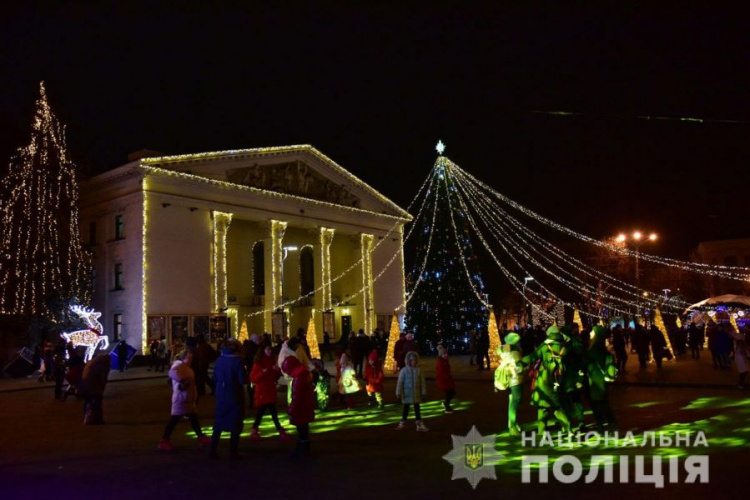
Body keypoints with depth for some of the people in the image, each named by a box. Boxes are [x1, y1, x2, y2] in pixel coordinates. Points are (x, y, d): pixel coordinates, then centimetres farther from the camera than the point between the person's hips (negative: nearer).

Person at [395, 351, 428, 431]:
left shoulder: (418, 370, -2)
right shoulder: (404, 370, -9)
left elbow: (422, 382, 3)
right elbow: (400, 382, -7)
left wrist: (423, 393, 3)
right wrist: (398, 393, -8)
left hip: (416, 394, 2)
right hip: (407, 393, -2)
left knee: (417, 408, 5)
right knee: (406, 408, 11)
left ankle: (420, 425, 9)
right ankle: (402, 423, 27)